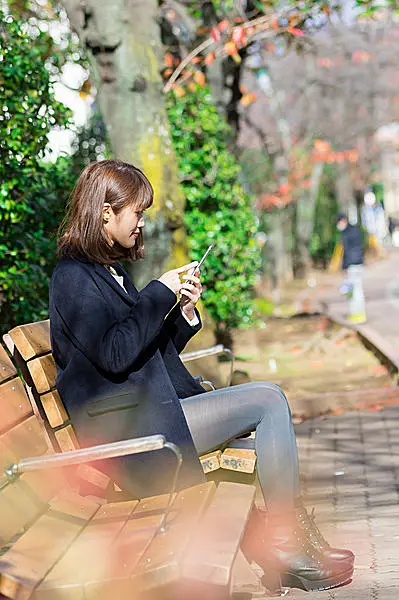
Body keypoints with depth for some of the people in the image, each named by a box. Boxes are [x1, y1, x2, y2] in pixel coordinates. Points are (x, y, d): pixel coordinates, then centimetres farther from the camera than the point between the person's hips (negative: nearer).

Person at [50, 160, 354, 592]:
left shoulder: (109, 271, 18)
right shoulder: (73, 276, -10)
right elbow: (114, 354, -22)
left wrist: (183, 309, 4)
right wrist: (160, 293, -14)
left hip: (152, 411, 9)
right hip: (132, 428, -9)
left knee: (268, 404, 1)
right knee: (268, 401, -12)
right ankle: (285, 541, -4)